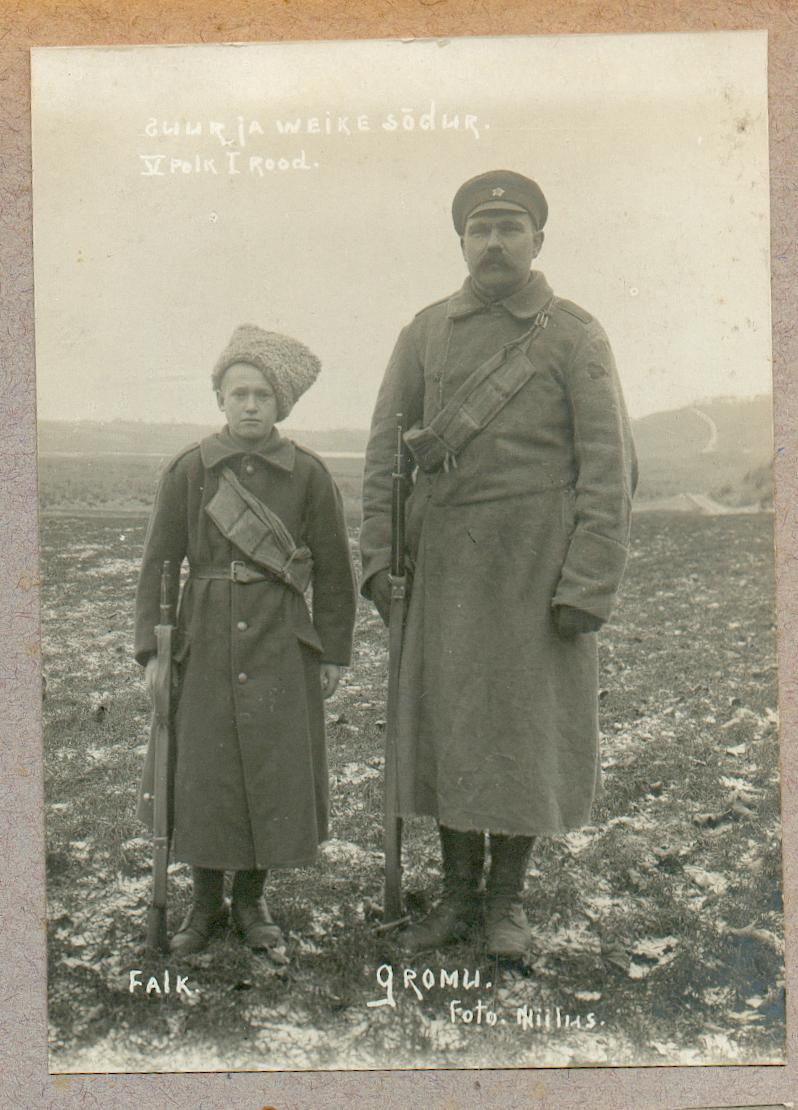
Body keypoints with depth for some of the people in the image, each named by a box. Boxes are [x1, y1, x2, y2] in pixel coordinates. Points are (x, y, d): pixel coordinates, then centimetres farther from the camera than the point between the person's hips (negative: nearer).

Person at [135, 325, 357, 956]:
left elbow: (333, 571, 3)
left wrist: (333, 654, 3)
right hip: (205, 643, 0)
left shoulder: (308, 475, -1)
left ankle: (252, 900, 27)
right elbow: (160, 561, 3)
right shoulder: (189, 471, 0)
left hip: (282, 648, 0)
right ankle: (206, 903, 26)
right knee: (200, 774, 5)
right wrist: (152, 647, -2)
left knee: (275, 774, 6)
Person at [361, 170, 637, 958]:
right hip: (445, 563, 3)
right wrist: (378, 557, 1)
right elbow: (385, 450, 8)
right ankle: (458, 893, 23)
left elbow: (609, 465, -6)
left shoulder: (575, 336, -2)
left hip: (538, 567, -2)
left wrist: (589, 586, -13)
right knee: (445, 719, 7)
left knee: (530, 727, 5)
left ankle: (507, 896, 23)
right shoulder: (425, 332, 6)